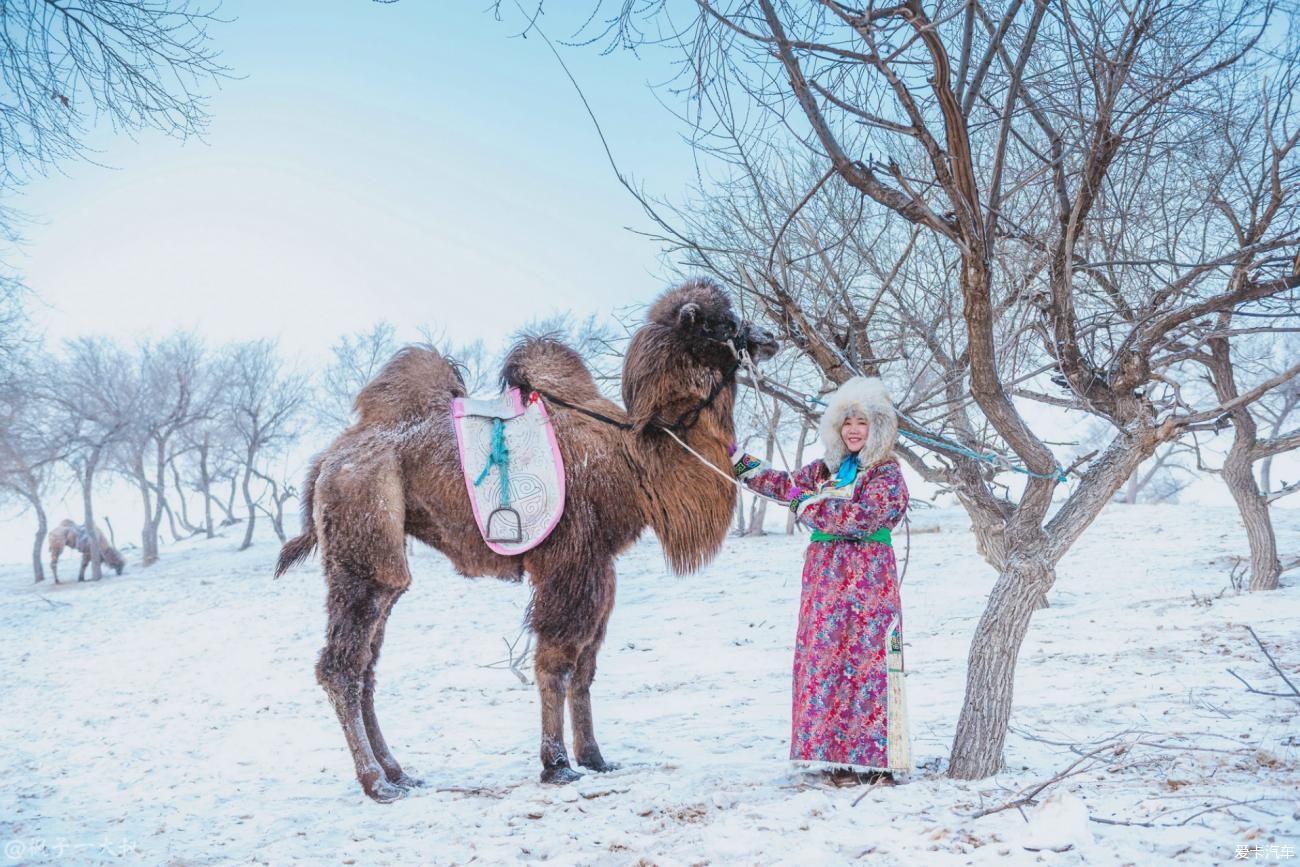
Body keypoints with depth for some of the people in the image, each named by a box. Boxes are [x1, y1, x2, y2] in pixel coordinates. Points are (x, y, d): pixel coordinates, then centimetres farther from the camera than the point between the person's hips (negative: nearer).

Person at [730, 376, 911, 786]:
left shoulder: (887, 475, -4)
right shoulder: (826, 470, 16)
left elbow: (862, 515, -17)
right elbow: (784, 484, 26)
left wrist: (808, 503, -9)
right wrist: (740, 463, 24)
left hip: (869, 581, -6)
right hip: (826, 579, 6)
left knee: (868, 661, -7)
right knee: (826, 661, 3)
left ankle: (878, 759, -3)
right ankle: (838, 757, 9)